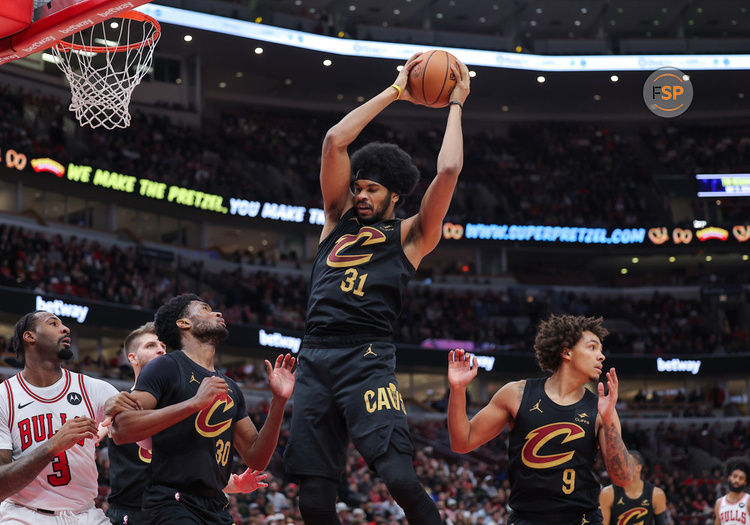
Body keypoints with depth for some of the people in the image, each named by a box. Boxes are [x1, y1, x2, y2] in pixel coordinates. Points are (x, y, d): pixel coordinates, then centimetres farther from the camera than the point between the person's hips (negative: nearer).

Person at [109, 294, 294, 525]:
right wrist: (194, 403, -19)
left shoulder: (230, 389, 19)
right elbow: (121, 430, -14)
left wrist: (279, 401, 5)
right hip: (171, 504, -6)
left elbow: (256, 459, 16)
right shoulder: (166, 367, 0)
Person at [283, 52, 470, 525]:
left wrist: (456, 104, 13)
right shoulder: (340, 218, 21)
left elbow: (448, 171, 0)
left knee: (400, 476, -22)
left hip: (367, 357, -4)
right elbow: (334, 142, 12)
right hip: (315, 357, 4)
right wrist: (395, 92, 15)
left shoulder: (410, 235, 11)